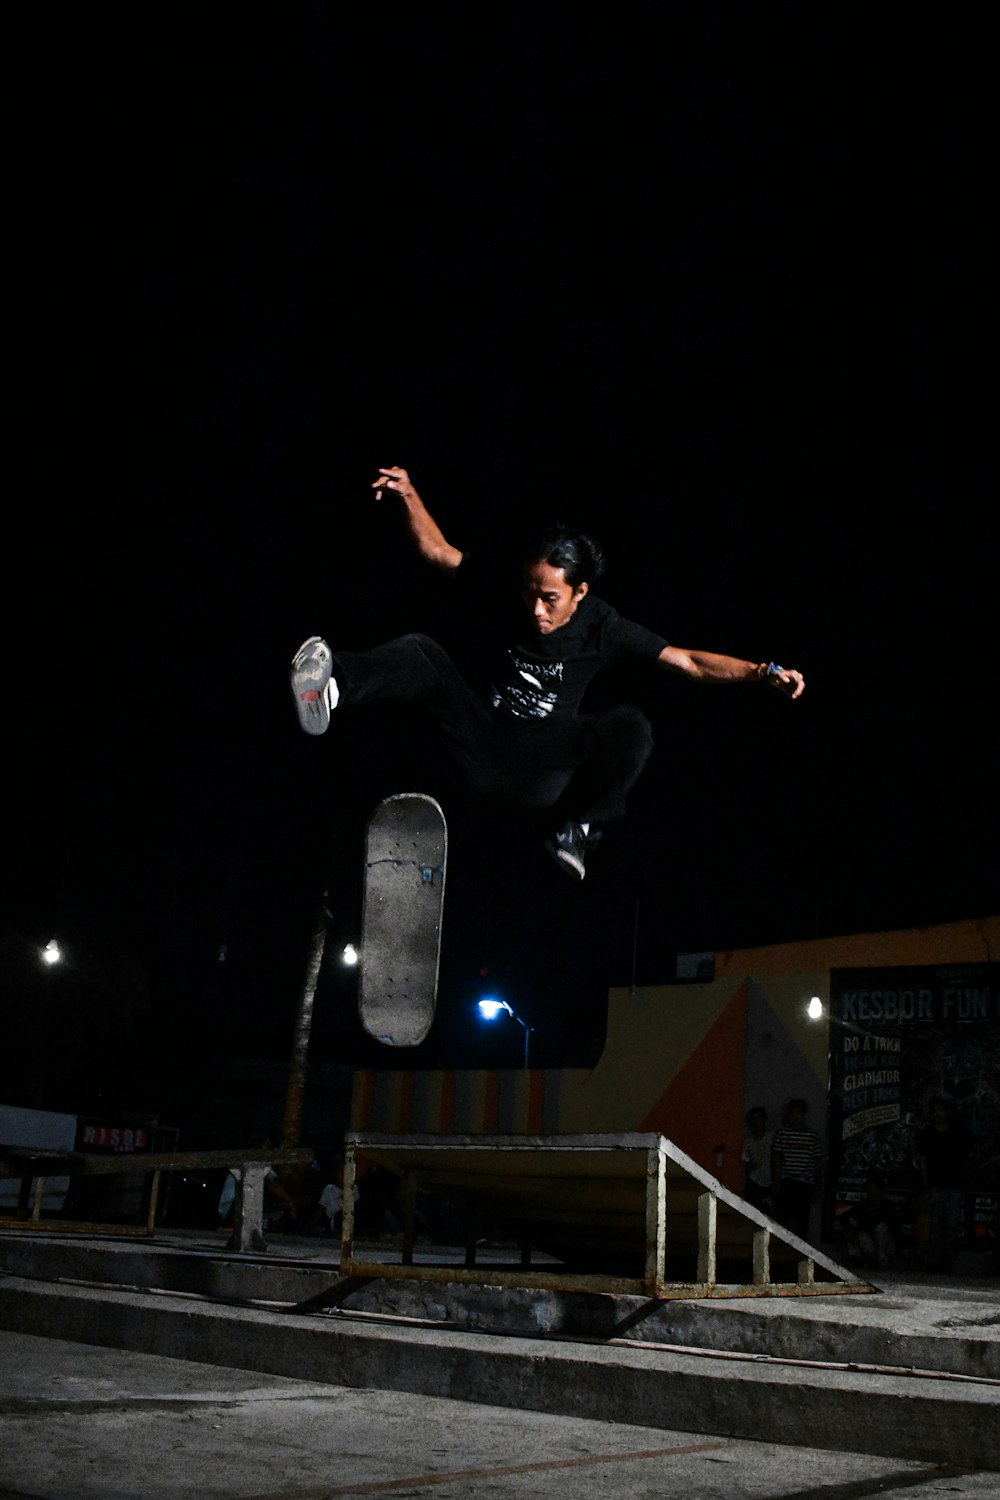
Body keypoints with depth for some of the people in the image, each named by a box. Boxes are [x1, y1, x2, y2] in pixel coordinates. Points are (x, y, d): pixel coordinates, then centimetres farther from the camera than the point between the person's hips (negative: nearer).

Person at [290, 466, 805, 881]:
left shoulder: (602, 628, -8)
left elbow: (689, 661, -10)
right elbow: (437, 550, 3)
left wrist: (763, 672, -23)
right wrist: (408, 495, -14)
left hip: (542, 774, -2)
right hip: (483, 751, 2)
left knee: (631, 725, -27)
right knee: (422, 653, -19)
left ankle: (575, 829, -22)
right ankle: (333, 686, -48)